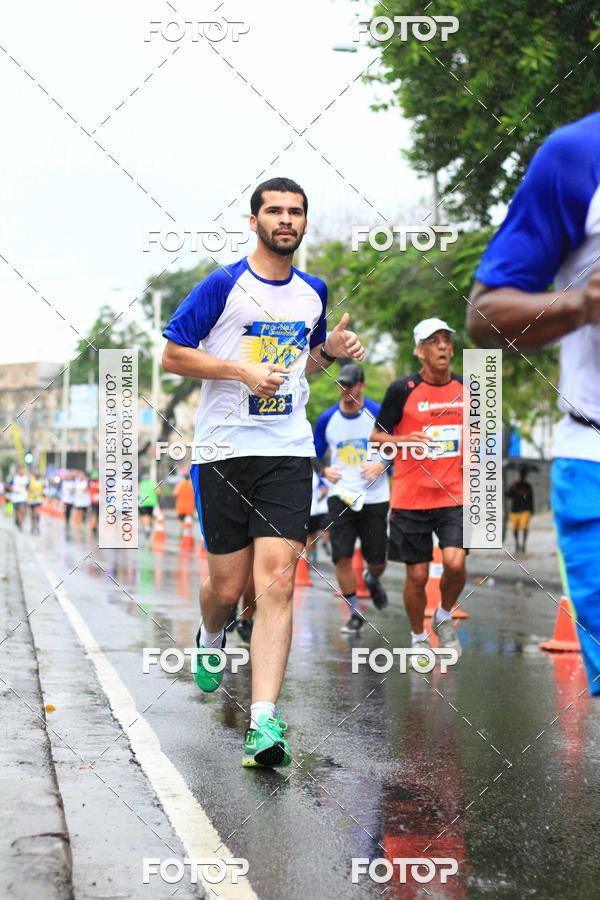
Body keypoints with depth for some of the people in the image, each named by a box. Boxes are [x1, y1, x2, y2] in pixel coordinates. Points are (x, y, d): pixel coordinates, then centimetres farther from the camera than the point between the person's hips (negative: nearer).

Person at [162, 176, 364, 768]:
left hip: (288, 453, 3)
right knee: (228, 585, 5)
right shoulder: (224, 285, -3)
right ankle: (211, 637, 43)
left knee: (277, 582, -11)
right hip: (225, 451, -2)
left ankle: (264, 722, -15)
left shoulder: (313, 293, 12)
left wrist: (330, 350, 5)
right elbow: (172, 355, -3)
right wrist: (243, 370, -14)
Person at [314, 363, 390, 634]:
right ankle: (354, 613, 6)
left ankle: (372, 580, 42)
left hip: (374, 497, -1)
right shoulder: (327, 419, 3)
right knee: (342, 557, -9)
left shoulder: (378, 414, -4)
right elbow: (315, 455, 13)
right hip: (341, 496, 1)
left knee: (377, 560, 4)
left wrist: (381, 465, -15)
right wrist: (325, 470, -7)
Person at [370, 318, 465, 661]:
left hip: (454, 495, 2)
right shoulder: (403, 389, -5)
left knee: (455, 563, -16)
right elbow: (376, 436, 0)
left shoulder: (466, 388, 6)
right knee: (417, 575, 2)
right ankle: (419, 638, 25)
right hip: (411, 498, -2)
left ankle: (444, 618, 14)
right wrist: (402, 440, -19)